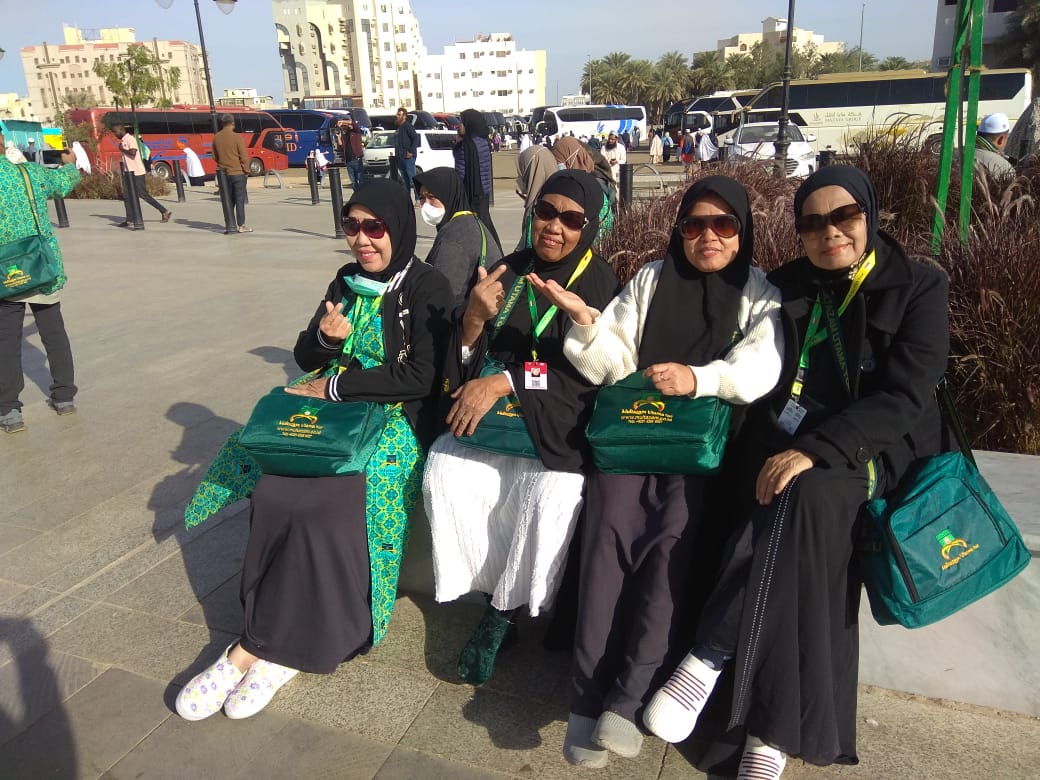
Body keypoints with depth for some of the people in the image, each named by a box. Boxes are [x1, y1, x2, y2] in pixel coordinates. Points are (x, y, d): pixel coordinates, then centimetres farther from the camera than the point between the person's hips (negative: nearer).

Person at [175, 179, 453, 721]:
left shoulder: (426, 288, -5)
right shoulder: (347, 281, 12)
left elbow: (420, 379, -14)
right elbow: (305, 358, 15)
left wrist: (335, 384, -11)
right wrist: (326, 336, -9)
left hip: (398, 420, -5)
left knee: (319, 503, -28)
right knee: (273, 490, -21)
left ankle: (270, 647, -11)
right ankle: (281, 641, -12)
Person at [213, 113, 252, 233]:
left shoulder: (216, 138, 5)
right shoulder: (237, 137, -11)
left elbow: (214, 156, 13)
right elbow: (244, 156, -10)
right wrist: (246, 172, -1)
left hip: (224, 173, 5)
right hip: (238, 173, -5)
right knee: (240, 199, -1)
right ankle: (241, 226, -2)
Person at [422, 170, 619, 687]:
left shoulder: (599, 284, -4)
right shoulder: (506, 271, 4)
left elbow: (591, 374, -11)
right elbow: (467, 361, 4)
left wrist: (507, 381, -20)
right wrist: (473, 320, -18)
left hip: (560, 420, -3)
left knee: (553, 492, -29)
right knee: (444, 471, -21)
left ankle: (504, 609, -5)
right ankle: (506, 594, -3)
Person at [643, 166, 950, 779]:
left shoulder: (920, 288, 0)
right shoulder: (786, 286, 10)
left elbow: (904, 396, -12)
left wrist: (816, 450, -26)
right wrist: (776, 453, -10)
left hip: (874, 451, -2)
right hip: (784, 448, 2)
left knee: (809, 494, -34)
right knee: (803, 509, -29)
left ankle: (708, 659, -26)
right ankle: (775, 731, -23)